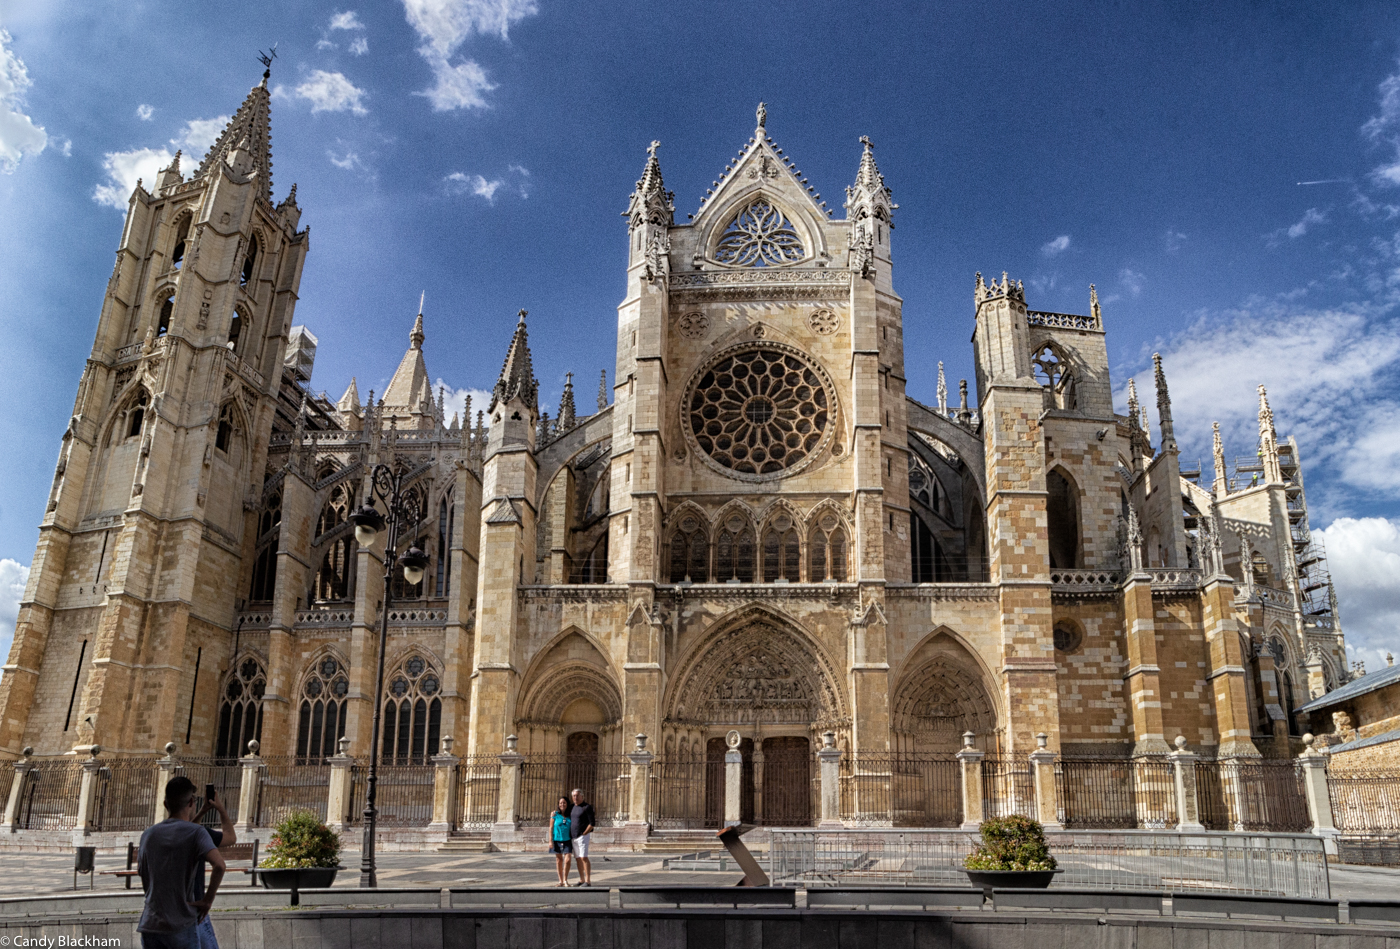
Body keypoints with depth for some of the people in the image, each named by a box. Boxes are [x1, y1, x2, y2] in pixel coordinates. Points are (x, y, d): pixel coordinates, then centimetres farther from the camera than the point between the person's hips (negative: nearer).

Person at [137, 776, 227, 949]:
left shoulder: (148, 835, 9)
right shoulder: (196, 832, -7)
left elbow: (145, 883, 16)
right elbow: (219, 865, -23)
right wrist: (208, 900, -11)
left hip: (149, 926, 5)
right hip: (181, 926, -5)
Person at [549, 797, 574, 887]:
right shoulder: (554, 814, -1)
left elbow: (573, 828, 9)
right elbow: (551, 828, -1)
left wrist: (574, 840, 5)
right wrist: (550, 840, -6)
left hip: (567, 840, 1)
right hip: (557, 840, -1)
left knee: (567, 859, -10)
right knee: (559, 860, 7)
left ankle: (565, 880, 2)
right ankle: (561, 881, 17)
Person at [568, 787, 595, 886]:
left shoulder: (587, 807, -9)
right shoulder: (572, 807, 13)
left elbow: (591, 823, -12)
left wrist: (584, 833, -13)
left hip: (583, 836, -7)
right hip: (574, 837, 8)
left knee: (584, 858, -13)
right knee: (578, 859, 8)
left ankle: (588, 881, -13)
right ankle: (582, 880, 14)